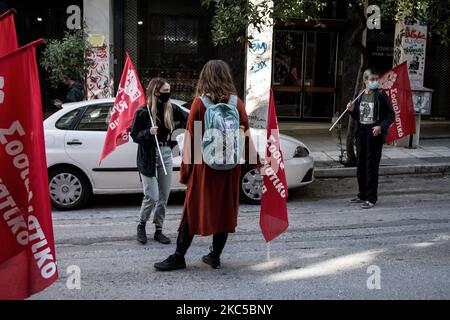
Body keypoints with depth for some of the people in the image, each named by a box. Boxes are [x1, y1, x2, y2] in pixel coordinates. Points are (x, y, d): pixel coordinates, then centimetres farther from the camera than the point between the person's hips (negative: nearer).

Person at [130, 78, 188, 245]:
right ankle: (141, 225, 19)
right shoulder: (143, 111, -8)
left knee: (164, 197, 7)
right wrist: (148, 132, -22)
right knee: (152, 197, -6)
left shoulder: (171, 109, 3)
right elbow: (134, 135, -4)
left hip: (166, 155, 4)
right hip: (148, 157, -4)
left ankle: (158, 230, 20)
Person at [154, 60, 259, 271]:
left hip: (204, 166, -2)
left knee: (194, 210, 7)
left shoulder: (199, 103, -7)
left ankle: (179, 257, 13)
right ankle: (215, 256, 21)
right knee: (225, 210, 13)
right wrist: (253, 161, 11)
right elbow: (245, 134, 0)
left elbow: (190, 137, -7)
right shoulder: (237, 103, -1)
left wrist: (186, 169, -1)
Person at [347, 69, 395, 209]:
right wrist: (352, 110, -3)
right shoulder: (360, 95, 9)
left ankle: (371, 198, 4)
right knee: (360, 166, 12)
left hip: (375, 134, -6)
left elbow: (391, 115, -6)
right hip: (361, 134, 6)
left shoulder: (381, 95, -6)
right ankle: (362, 195, 25)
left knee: (372, 167, -4)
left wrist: (381, 126, -20)